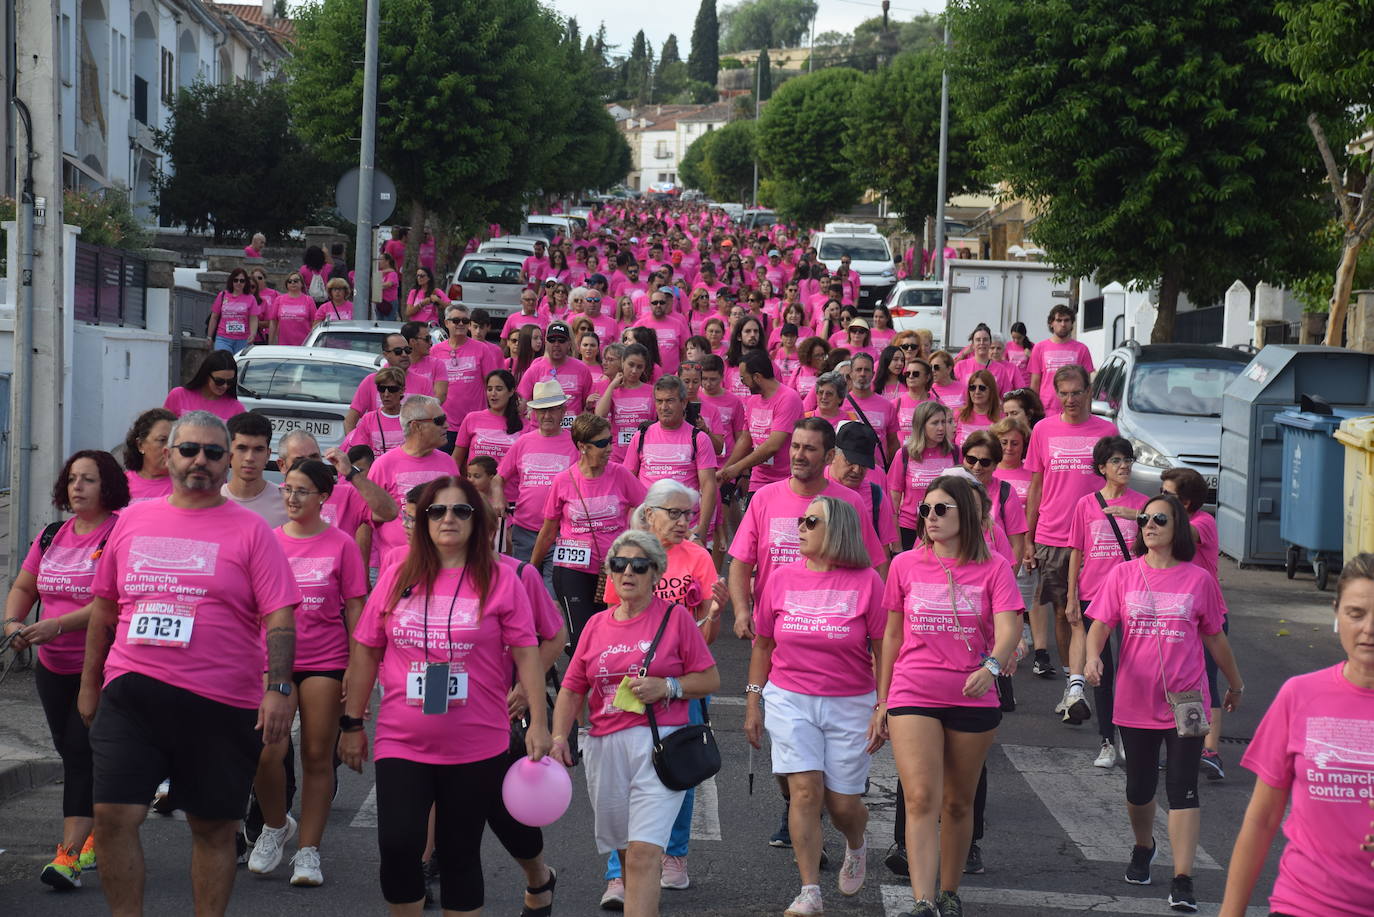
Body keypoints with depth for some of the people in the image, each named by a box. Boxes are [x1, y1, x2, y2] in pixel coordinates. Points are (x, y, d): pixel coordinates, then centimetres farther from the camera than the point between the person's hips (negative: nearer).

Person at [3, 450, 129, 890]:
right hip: (53, 667, 7)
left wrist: (57, 625, -28)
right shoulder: (51, 536, 10)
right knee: (73, 754, 13)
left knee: (83, 753, -11)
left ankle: (69, 855, -12)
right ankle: (97, 835, 28)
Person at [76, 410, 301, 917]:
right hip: (131, 694, 2)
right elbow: (104, 607, 19)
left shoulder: (249, 530, 1)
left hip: (221, 704, -2)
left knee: (214, 827, 6)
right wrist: (89, 682, 20)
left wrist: (278, 687, -16)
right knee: (113, 815, -6)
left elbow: (279, 616, -4)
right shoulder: (132, 520, 11)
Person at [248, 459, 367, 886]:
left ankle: (308, 851, 12)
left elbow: (354, 608, 2)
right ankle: (275, 825, 15)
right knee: (266, 753, -12)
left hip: (326, 662, -1)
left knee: (317, 756, 3)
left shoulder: (341, 544, -1)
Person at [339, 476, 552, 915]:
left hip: (477, 745, -1)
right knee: (397, 846, -9)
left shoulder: (500, 580, -2)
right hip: (401, 743, 1)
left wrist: (538, 722, -8)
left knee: (460, 853, 7)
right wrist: (352, 723, 9)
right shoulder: (397, 578, 4)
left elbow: (525, 652, -2)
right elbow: (366, 651, 9)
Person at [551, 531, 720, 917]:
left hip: (659, 744, -4)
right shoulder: (597, 625, 12)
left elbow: (710, 680, 4)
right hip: (605, 749, 4)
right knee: (626, 852, 12)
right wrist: (559, 736, -2)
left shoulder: (676, 617, 2)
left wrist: (666, 687, -12)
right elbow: (572, 690, 13)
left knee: (644, 853, -14)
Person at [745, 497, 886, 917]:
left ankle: (856, 847, 39)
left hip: (850, 705, -1)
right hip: (789, 700, 1)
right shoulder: (783, 578, 2)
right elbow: (762, 644, 11)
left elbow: (883, 650, -3)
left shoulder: (866, 582, -6)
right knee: (805, 790, -10)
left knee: (842, 802, 3)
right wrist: (753, 702, 9)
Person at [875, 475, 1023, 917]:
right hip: (913, 696, 0)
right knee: (921, 799, -14)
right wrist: (882, 700, 10)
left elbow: (1009, 627, -12)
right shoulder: (905, 565, 4)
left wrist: (992, 665, -34)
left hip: (973, 699, 0)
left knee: (958, 803, 12)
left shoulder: (993, 568, 0)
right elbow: (892, 636, 11)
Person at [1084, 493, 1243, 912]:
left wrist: (1236, 685, 19)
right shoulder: (1123, 575, 0)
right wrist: (1093, 657, -26)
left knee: (1182, 790, -6)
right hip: (1136, 702, 2)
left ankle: (1182, 882, -6)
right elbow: (1100, 625, -5)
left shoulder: (1198, 579, -1)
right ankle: (1143, 848, 43)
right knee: (1140, 788, 13)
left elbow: (1215, 638, 10)